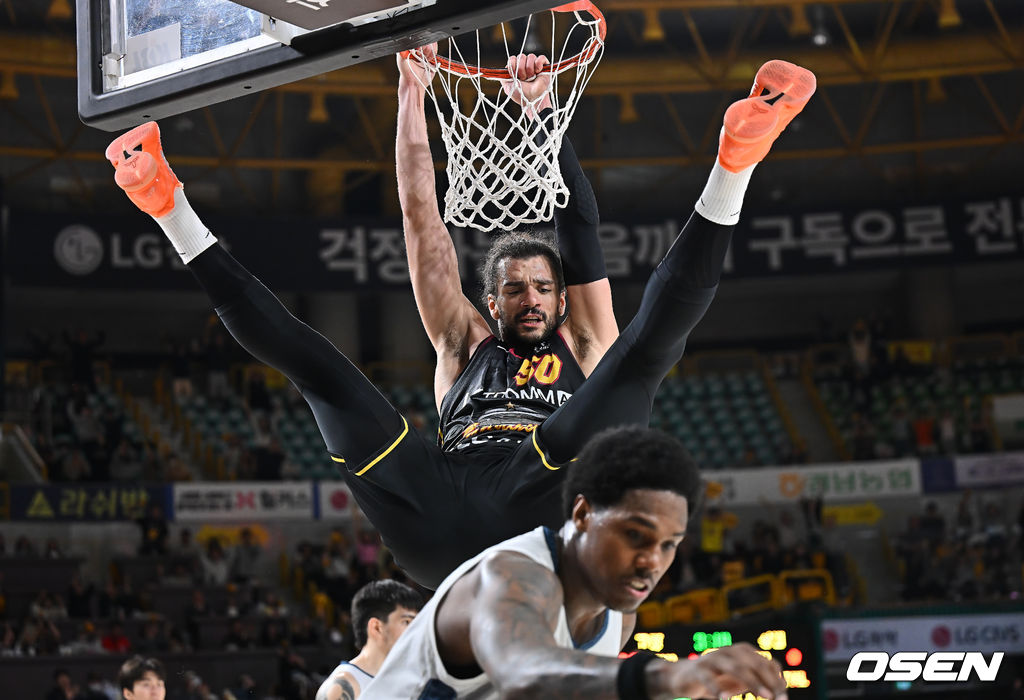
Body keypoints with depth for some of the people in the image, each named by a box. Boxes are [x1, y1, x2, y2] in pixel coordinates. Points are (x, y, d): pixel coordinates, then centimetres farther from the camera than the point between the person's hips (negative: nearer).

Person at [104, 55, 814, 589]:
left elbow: (580, 231, 27)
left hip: (541, 508, -2)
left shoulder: (585, 347, 34)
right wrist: (412, 93, 25)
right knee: (311, 359, -7)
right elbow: (424, 225, 31)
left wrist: (543, 110, 22)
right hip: (444, 526, 2)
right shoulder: (466, 346, 37)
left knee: (646, 344, -16)